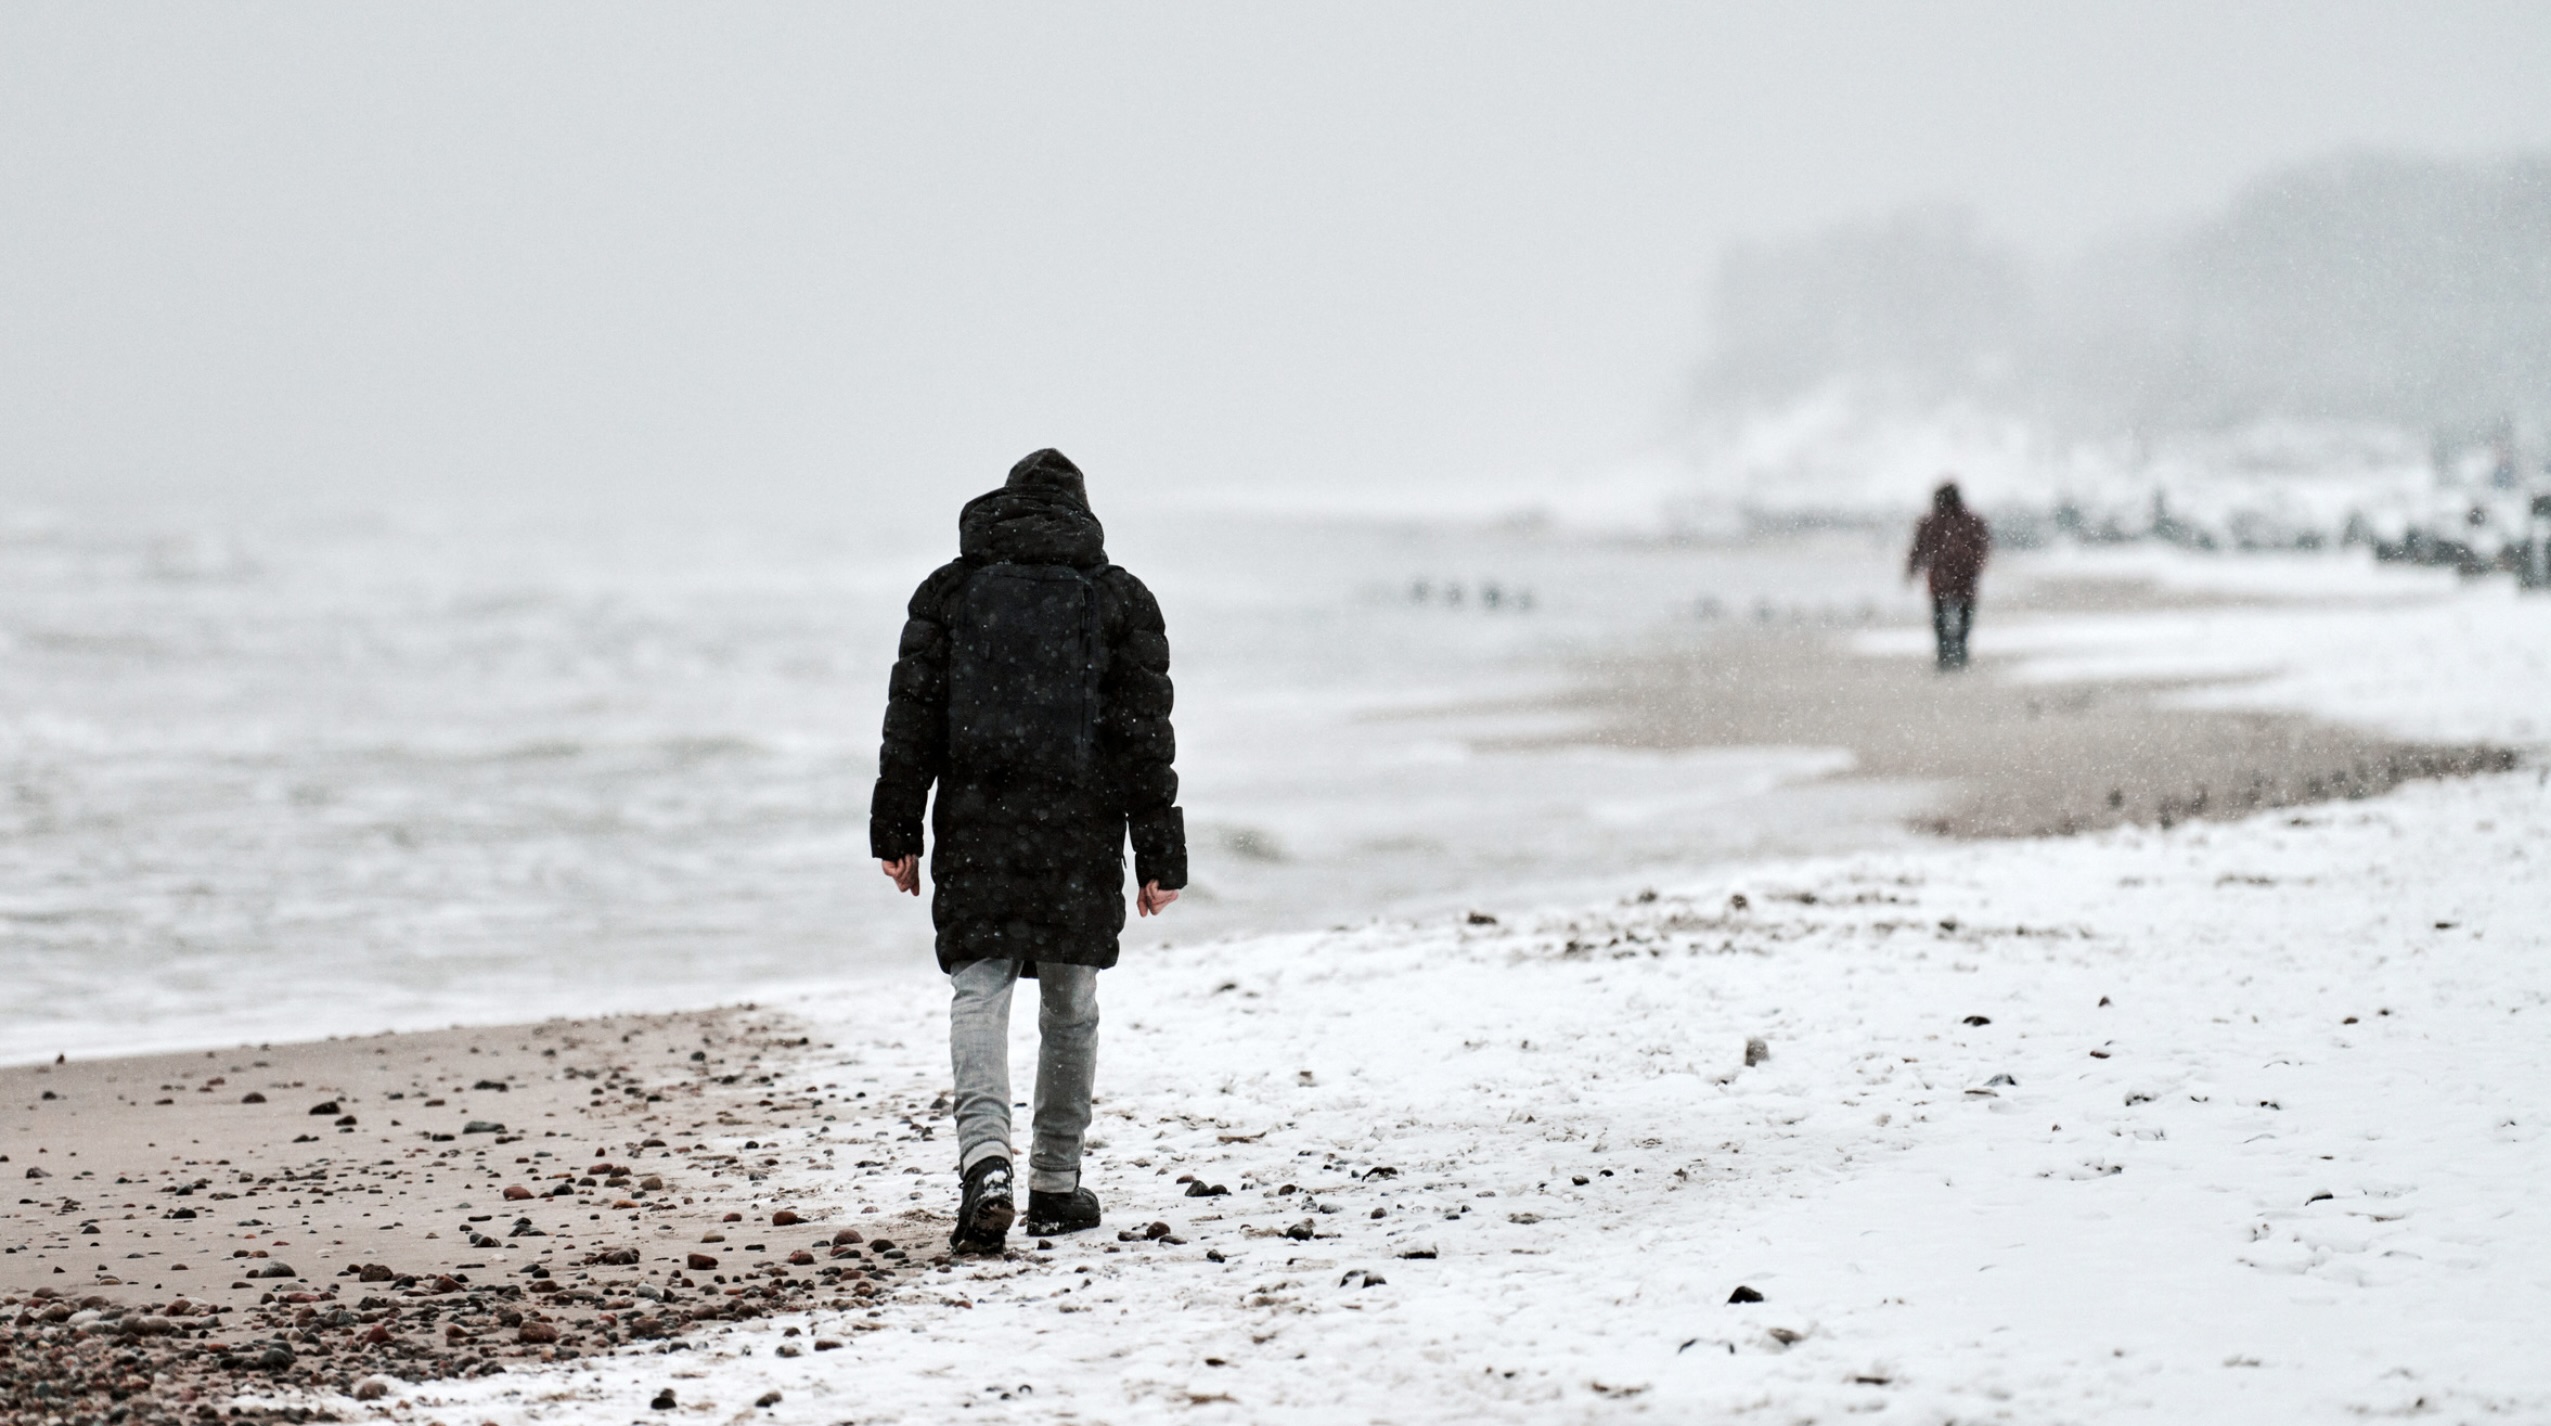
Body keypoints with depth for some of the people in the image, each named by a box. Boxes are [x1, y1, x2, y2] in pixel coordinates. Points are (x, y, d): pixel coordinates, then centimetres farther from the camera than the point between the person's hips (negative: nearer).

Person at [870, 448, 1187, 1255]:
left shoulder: (950, 590, 7)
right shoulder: (1120, 599, 6)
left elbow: (912, 717, 3)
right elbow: (1145, 736, 3)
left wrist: (896, 830, 7)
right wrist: (1159, 855, 5)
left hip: (975, 827, 0)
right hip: (1082, 834, 0)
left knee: (978, 993, -4)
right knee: (1070, 1005, 12)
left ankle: (985, 1162, -27)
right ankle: (1056, 1185, 18)